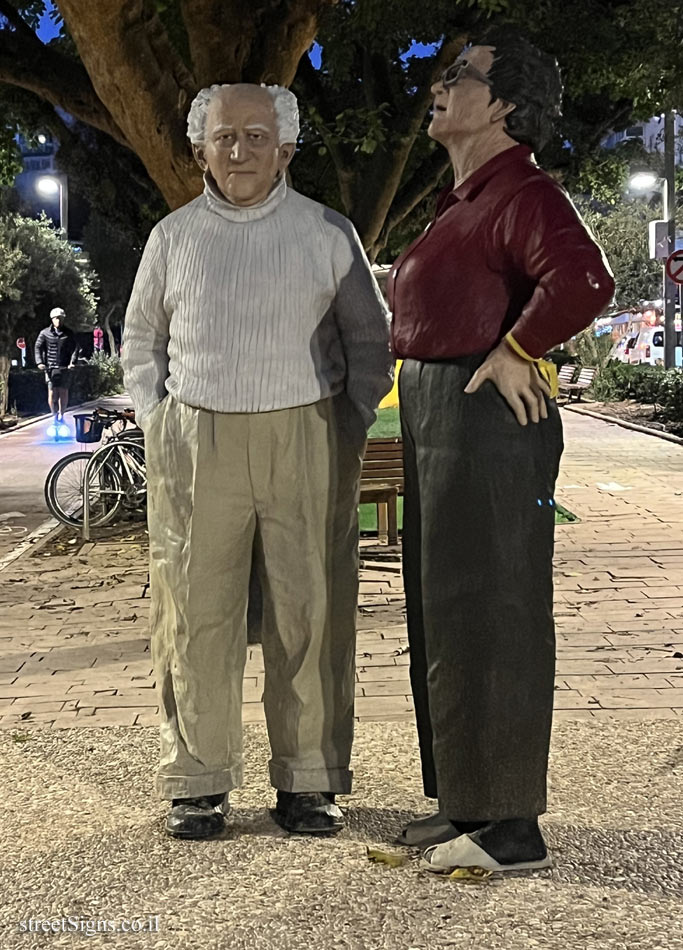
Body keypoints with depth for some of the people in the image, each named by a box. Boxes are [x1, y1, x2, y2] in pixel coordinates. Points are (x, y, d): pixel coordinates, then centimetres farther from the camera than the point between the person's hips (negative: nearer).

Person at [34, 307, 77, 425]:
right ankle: (54, 415, 9)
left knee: (63, 392, -2)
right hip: (50, 367, -1)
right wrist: (39, 362, -10)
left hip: (64, 367, 1)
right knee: (52, 392, -6)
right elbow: (38, 348, 4)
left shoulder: (69, 333, 7)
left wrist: (72, 362, -13)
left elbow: (74, 349, 2)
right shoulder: (45, 333, 5)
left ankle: (61, 415, 14)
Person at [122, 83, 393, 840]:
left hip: (306, 442, -1)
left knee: (310, 615, 0)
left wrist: (351, 429, 2)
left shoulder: (328, 232, 6)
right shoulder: (173, 237, 10)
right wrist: (156, 424, 7)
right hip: (196, 445, 1)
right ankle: (197, 782, 11)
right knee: (196, 614, 1)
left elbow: (369, 338, 11)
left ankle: (307, 780, 12)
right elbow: (141, 338, 19)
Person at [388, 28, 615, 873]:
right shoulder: (466, 200, 18)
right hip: (438, 418, 10)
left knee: (489, 614, -4)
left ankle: (511, 827, 7)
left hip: (487, 419, -10)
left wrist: (513, 353, -19)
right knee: (448, 611, 14)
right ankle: (468, 804, 26)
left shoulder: (522, 194, -13)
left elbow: (583, 282, -31)